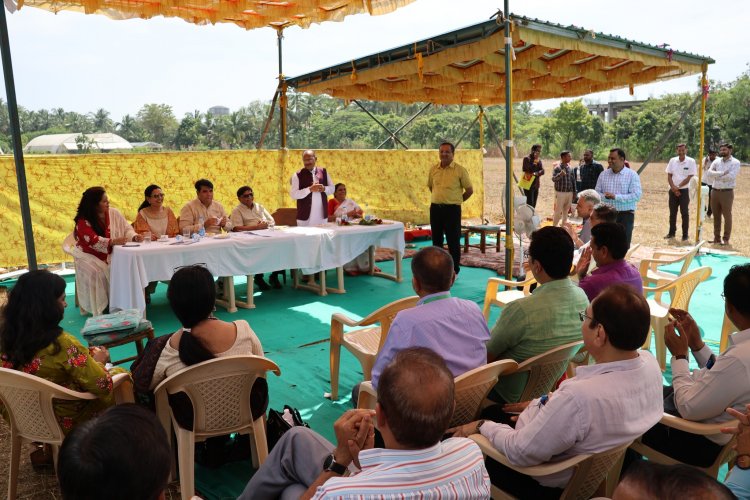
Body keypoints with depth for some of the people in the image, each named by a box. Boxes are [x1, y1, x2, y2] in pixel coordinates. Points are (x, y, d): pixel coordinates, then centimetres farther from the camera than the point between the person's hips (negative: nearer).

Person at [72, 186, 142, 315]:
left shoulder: (114, 213, 2)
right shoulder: (83, 221, -11)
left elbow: (127, 229, 4)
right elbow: (93, 240, -24)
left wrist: (134, 236, -19)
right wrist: (113, 241, -37)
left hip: (111, 254, 3)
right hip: (89, 255, -3)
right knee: (96, 272, -32)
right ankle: (97, 309, -20)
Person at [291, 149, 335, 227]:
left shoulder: (323, 172, 8)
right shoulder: (298, 175, -3)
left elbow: (332, 188, 12)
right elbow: (293, 194, -11)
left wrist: (324, 188, -10)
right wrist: (309, 189, -20)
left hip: (322, 216, 3)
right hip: (305, 217, -3)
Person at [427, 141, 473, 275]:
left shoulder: (460, 170, -6)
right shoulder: (433, 169, 6)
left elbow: (469, 190, 0)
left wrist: (456, 200, 6)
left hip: (452, 209, -4)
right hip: (435, 208, 4)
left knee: (453, 240, 0)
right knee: (436, 239, 12)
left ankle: (454, 270, 11)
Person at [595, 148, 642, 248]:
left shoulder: (632, 175, -5)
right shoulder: (603, 174, 7)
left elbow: (636, 196, -14)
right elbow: (597, 193, 6)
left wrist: (615, 196, -20)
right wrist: (605, 196, -15)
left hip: (625, 215, -3)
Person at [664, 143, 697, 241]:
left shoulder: (691, 161, -6)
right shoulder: (672, 160, 4)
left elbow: (689, 177, -9)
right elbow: (669, 176, 3)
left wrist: (678, 187, -14)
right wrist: (673, 187, -10)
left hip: (684, 190, -3)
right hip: (673, 190, 3)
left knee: (685, 213, -1)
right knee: (672, 213, 10)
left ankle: (685, 235, 5)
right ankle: (671, 232, 21)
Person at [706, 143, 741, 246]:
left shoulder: (735, 162, -4)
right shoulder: (716, 161, 10)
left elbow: (731, 177, -18)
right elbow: (709, 173, -5)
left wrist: (716, 176, -7)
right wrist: (722, 173, -16)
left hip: (727, 192, -5)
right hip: (715, 191, 5)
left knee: (727, 216, 1)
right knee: (716, 215, 10)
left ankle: (726, 239, 8)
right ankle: (717, 237, 18)